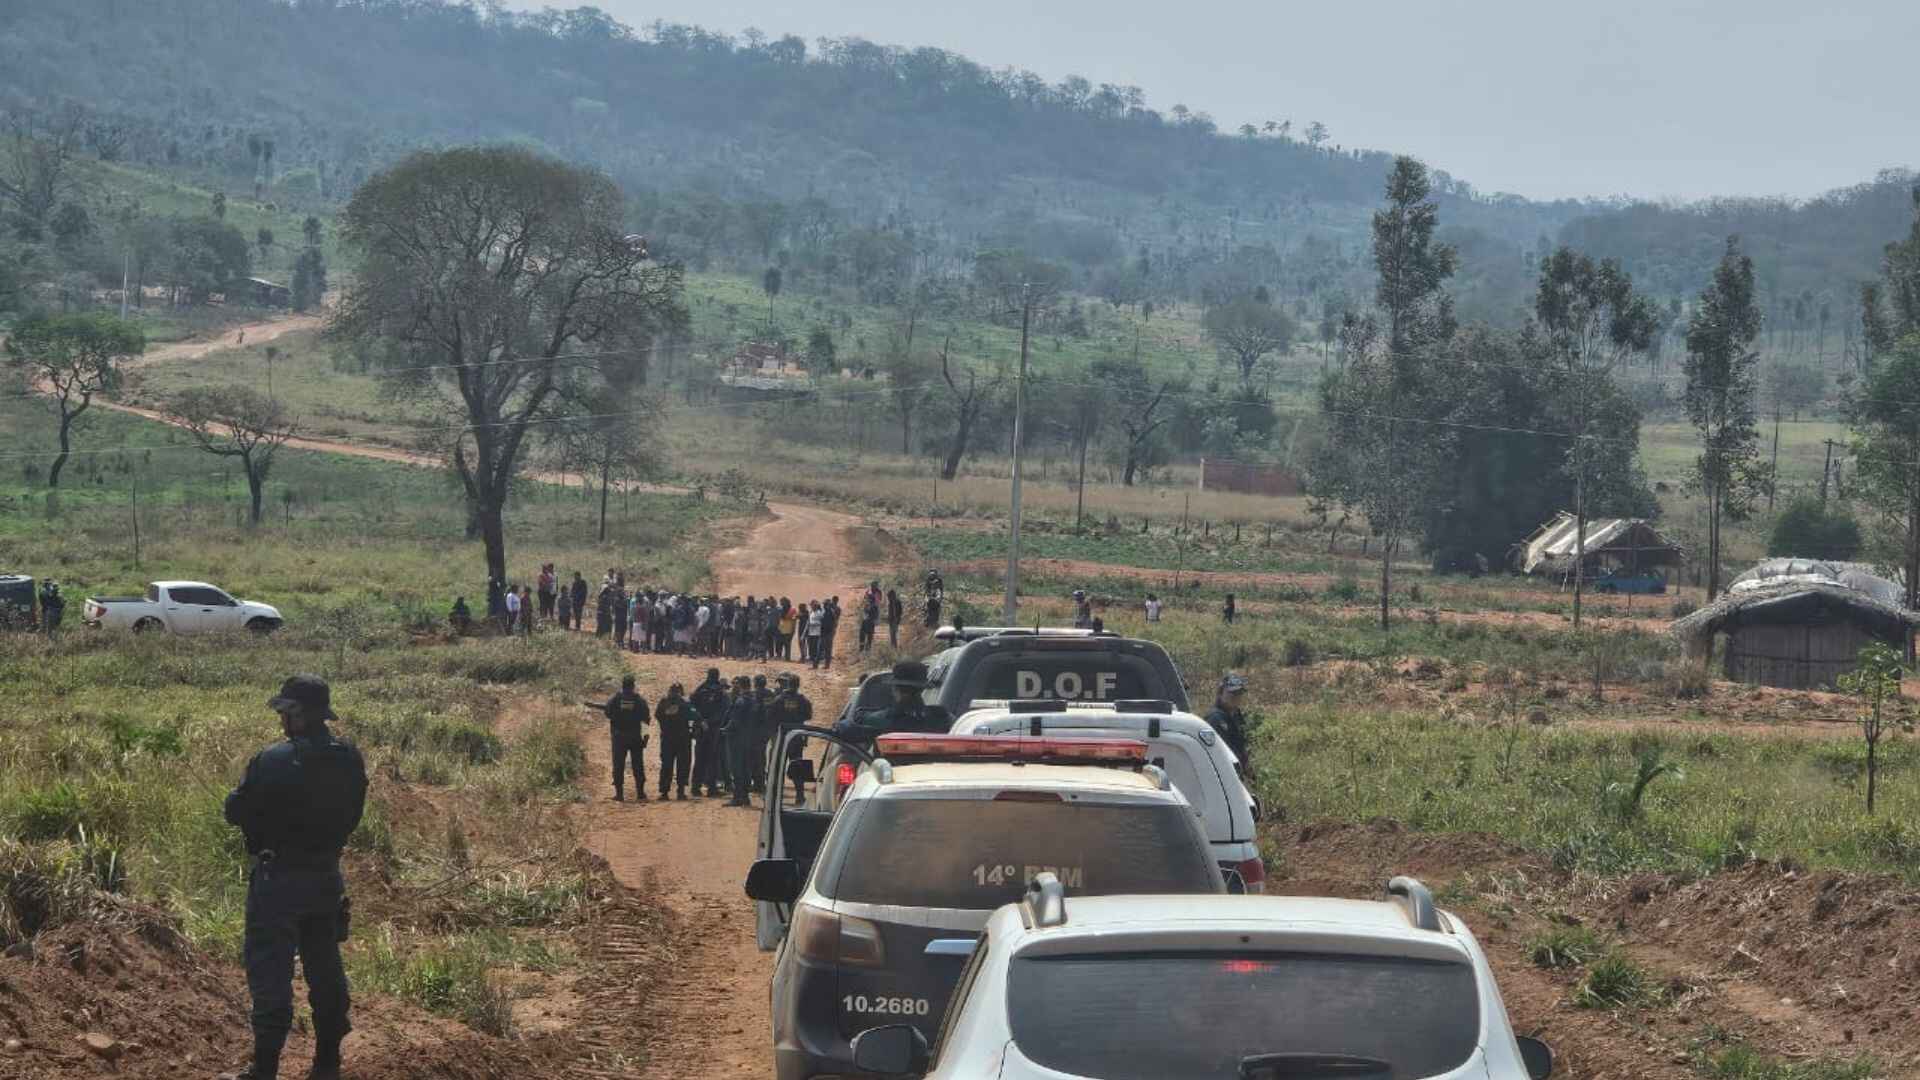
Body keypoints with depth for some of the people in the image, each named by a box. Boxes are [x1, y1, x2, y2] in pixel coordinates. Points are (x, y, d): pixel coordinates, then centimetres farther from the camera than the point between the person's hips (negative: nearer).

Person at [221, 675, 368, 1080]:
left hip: (279, 879, -6)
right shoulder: (350, 759, -1)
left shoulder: (274, 762, -21)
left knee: (270, 973, 1)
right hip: (327, 875, 6)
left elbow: (236, 812, -13)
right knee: (325, 969, 16)